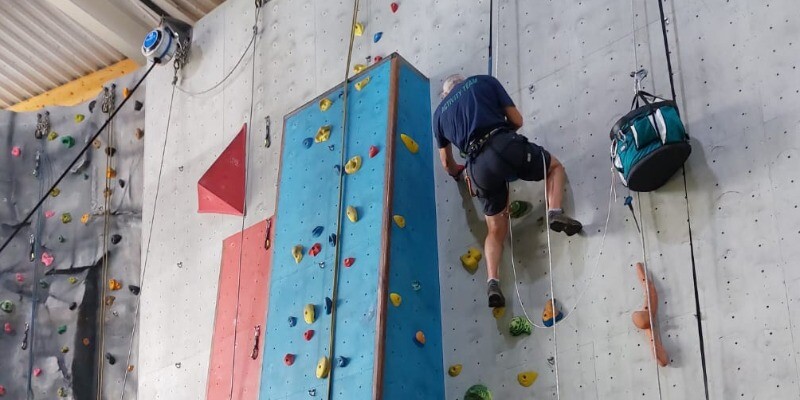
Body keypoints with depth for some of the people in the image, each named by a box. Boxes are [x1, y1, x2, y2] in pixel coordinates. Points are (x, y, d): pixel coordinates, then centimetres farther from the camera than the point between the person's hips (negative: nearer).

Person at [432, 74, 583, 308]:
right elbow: (517, 120, 17)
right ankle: (554, 211, -2)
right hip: (505, 145, -2)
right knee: (555, 167, 25)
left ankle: (493, 282, -3)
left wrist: (457, 173, 56)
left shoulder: (439, 113, 26)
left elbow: (447, 163, 34)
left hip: (480, 165, 2)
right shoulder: (484, 81, 21)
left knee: (496, 230, 16)